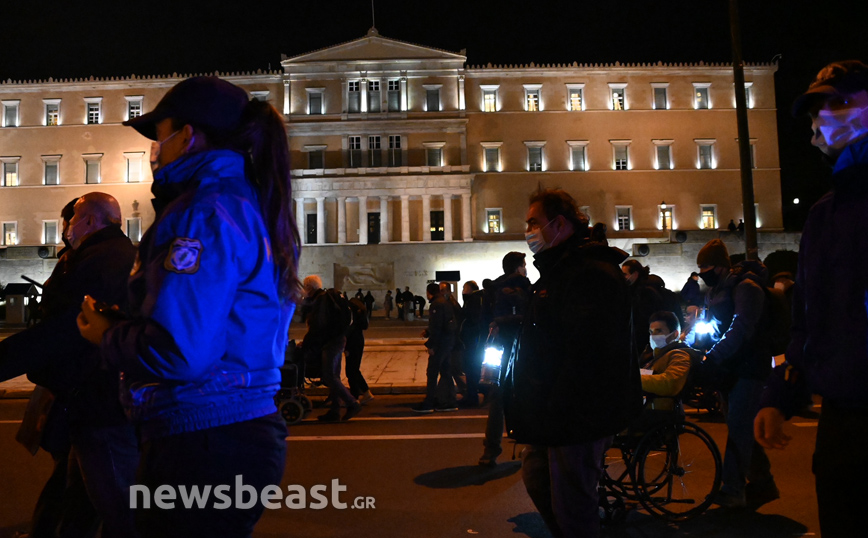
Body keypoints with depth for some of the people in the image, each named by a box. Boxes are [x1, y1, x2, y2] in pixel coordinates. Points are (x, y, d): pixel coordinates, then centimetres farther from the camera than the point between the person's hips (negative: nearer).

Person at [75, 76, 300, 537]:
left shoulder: (208, 211, -17)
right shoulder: (251, 209, 13)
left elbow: (178, 351, -23)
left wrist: (107, 337, -5)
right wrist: (124, 324, 13)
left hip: (203, 446, -10)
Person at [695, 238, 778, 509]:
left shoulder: (746, 287, -16)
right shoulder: (716, 290, 13)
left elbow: (741, 330, -25)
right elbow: (708, 326, 17)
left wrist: (711, 358, -29)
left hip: (748, 367, -9)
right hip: (729, 368, 9)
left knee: (738, 427, -10)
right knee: (739, 428, 13)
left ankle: (732, 490, -7)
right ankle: (763, 484, 26)